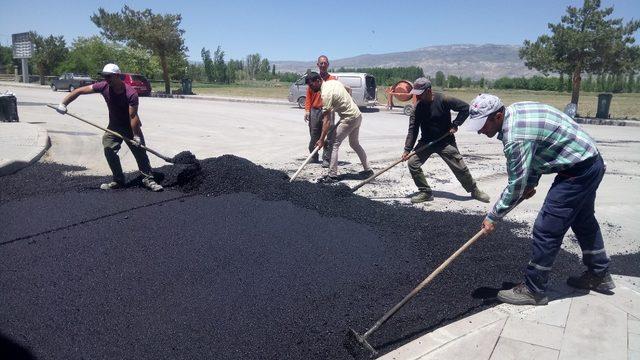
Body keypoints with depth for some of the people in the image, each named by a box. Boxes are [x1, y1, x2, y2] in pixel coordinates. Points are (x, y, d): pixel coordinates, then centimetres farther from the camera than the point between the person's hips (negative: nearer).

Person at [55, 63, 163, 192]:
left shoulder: (131, 93, -27)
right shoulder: (104, 86, -14)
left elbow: (133, 116, -26)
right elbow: (79, 91, -8)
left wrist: (136, 136, -26)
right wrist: (63, 104, -15)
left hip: (131, 127, -4)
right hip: (114, 126, 4)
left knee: (140, 152, -5)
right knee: (109, 150, -8)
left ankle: (148, 180, 3)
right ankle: (118, 180, 3)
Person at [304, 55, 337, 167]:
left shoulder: (333, 79, 6)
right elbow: (308, 96, 8)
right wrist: (307, 110, -1)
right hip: (314, 111, 2)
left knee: (329, 136, -5)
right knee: (314, 136, 9)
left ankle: (326, 159, 1)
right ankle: (313, 157, 23)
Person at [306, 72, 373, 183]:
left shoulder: (326, 93, -20)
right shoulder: (333, 81, 6)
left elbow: (327, 119, -23)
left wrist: (322, 139, -22)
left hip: (349, 118, -10)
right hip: (358, 115, 10)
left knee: (334, 144, -7)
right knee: (354, 144, 23)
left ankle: (332, 175, -6)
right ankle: (367, 170, 31)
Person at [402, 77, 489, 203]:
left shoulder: (443, 100, -16)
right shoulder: (417, 107, -8)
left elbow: (465, 107, -10)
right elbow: (413, 130, -10)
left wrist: (455, 124, -15)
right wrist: (407, 149, -18)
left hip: (446, 141, -3)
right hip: (426, 142, 3)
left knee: (460, 168, -1)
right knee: (412, 163, -12)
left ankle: (475, 191, 23)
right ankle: (425, 192, 2)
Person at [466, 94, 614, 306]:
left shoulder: (516, 137, -28)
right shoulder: (515, 111, 1)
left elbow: (515, 186, -21)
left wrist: (493, 217, -11)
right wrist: (530, 183, 10)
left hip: (578, 172, -10)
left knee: (546, 230, -5)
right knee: (584, 221, 25)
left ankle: (533, 290, 8)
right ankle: (600, 275, 43)